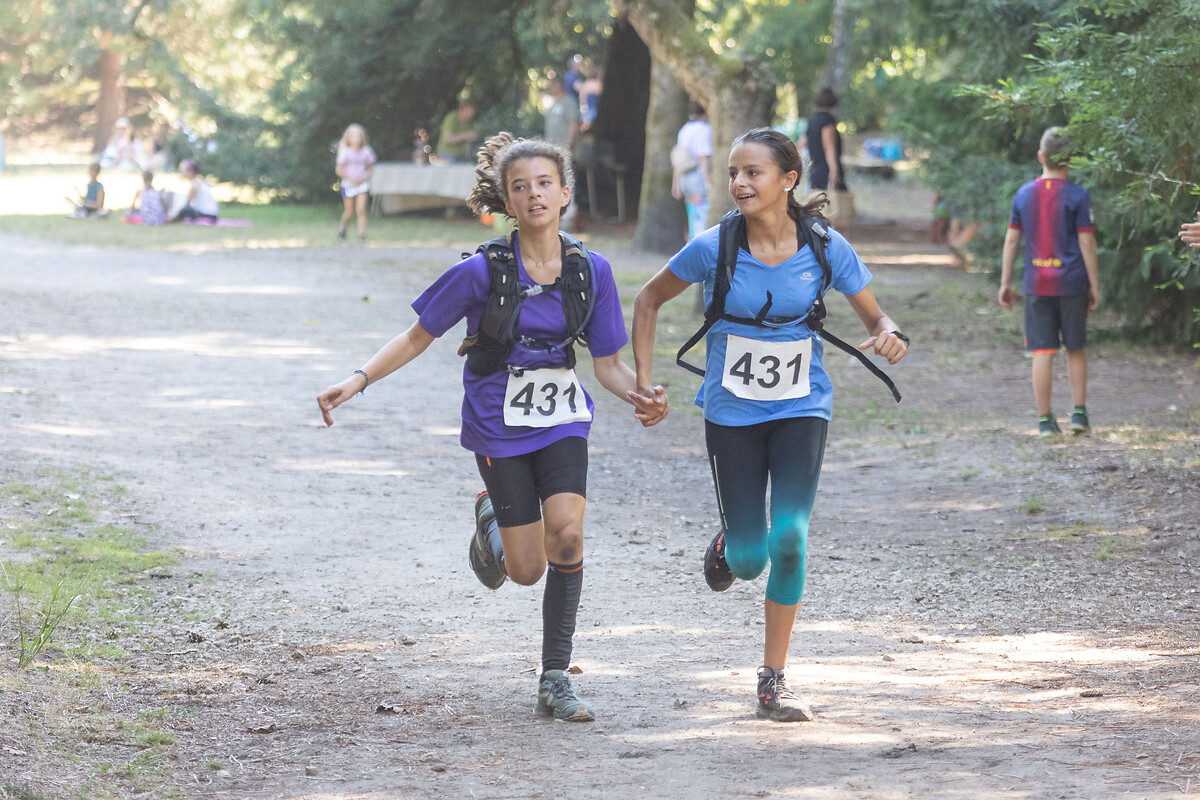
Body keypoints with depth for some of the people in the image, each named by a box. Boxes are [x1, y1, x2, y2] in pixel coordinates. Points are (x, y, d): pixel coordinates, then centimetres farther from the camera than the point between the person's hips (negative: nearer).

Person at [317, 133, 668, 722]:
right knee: (528, 570, -3)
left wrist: (641, 396, -19)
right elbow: (418, 337, -3)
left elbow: (607, 365, 1)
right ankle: (491, 515, 36)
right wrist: (358, 380, -14)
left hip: (561, 420, 2)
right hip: (499, 425, -2)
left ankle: (555, 679, -7)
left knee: (567, 535, -21)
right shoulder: (483, 271, -13)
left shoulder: (590, 271, -5)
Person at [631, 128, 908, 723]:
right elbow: (649, 300, 3)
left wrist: (890, 337, -23)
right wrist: (643, 380, -3)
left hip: (801, 410, 0)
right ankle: (728, 546, 40)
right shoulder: (713, 248, -12)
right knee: (749, 557, -1)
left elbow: (874, 318, 1)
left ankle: (773, 680, -3)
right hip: (731, 414, 0)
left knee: (790, 536, -17)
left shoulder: (826, 248, -10)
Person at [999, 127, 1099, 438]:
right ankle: (1079, 413, 11)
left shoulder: (1024, 194, 3)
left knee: (1042, 352, 3)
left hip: (1036, 284, 2)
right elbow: (1087, 243, -7)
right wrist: (1094, 287, -1)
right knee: (1076, 349, 13)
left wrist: (1005, 283, 12)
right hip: (1072, 283, -2)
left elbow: (1011, 240, 5)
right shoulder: (1077, 196, -7)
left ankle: (1045, 420, 2)